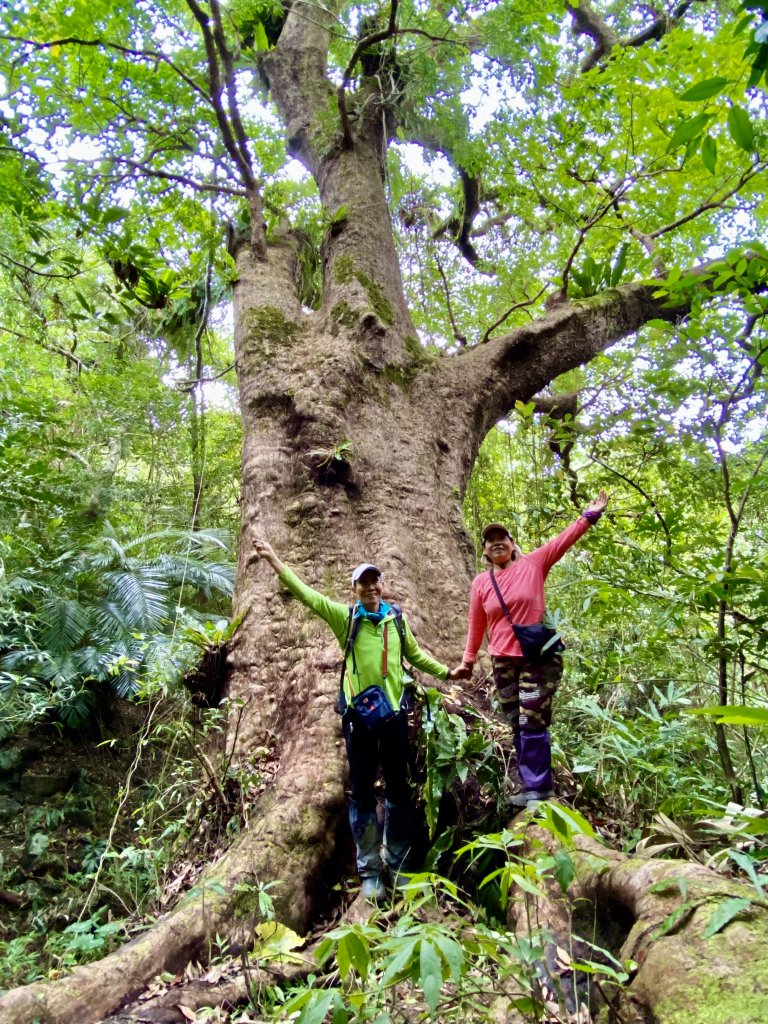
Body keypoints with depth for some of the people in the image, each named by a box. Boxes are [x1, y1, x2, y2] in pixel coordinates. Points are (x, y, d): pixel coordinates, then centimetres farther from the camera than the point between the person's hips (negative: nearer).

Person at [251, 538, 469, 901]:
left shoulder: (396, 618, 5)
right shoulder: (345, 617, -3)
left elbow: (415, 655, 19)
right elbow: (307, 594, -12)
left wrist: (447, 672, 16)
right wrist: (274, 560, -20)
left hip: (393, 712, 3)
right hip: (359, 714, -2)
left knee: (399, 790, 12)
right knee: (362, 792, 6)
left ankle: (398, 863, 28)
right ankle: (369, 871, 19)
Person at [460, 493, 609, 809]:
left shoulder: (533, 564, -2)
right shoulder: (480, 582, 6)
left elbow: (565, 539, -7)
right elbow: (476, 625, 12)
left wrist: (589, 515, -15)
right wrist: (468, 661, 14)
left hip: (539, 657, -4)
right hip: (504, 662, 4)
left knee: (532, 724, -7)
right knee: (517, 727, 10)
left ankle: (538, 788, 5)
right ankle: (530, 786, 20)